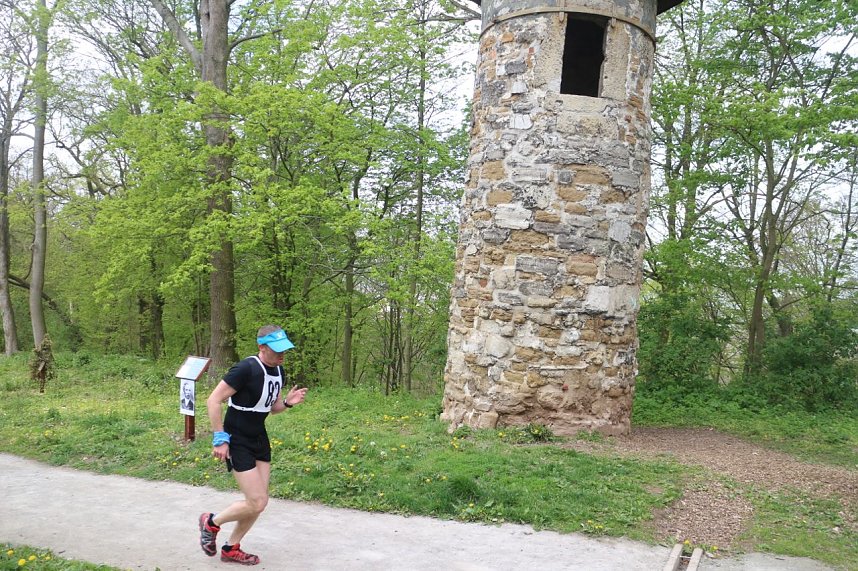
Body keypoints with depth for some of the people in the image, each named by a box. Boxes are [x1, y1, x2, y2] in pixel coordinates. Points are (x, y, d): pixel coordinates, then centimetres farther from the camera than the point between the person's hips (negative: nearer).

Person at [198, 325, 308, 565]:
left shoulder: (278, 371, 2)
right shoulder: (246, 369, -23)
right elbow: (213, 400, -21)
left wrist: (287, 403, -7)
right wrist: (220, 438, -22)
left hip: (259, 438, 8)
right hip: (237, 440, -8)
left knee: (260, 502, 9)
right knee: (257, 503, -8)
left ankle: (231, 549, 28)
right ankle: (211, 522, 17)